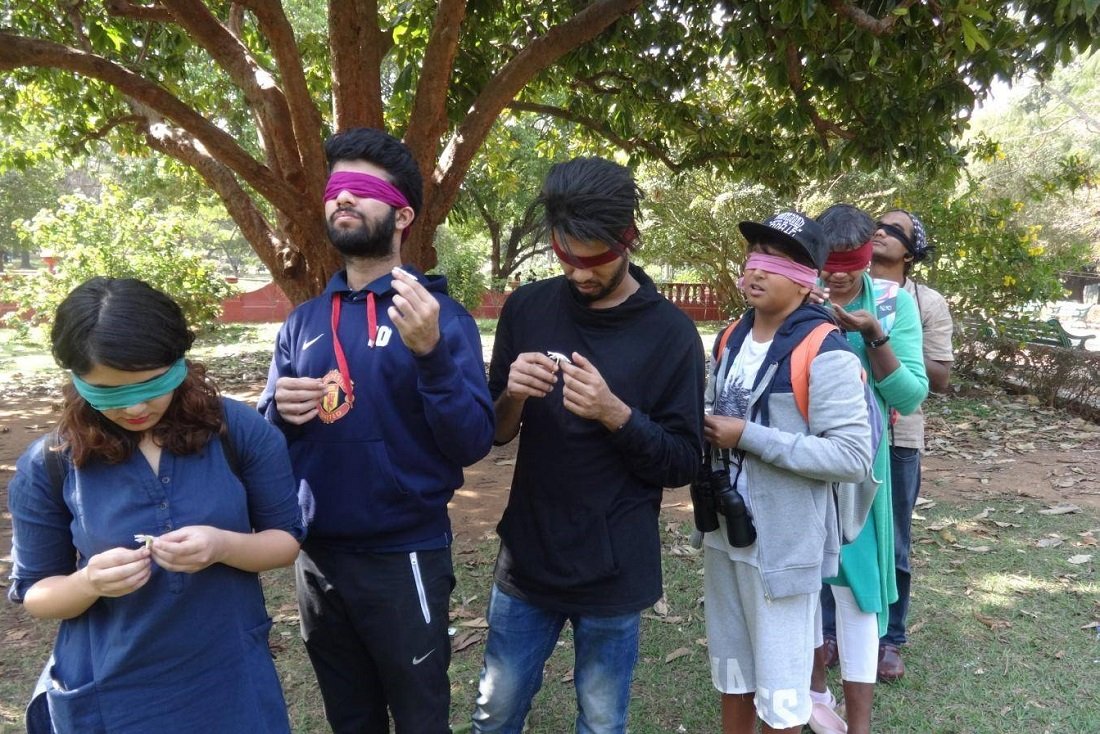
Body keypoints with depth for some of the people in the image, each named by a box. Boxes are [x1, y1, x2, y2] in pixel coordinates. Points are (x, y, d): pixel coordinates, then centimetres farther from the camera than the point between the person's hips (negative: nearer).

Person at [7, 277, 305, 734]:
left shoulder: (240, 431, -12)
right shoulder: (48, 465, -9)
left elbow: (287, 539, -4)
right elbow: (34, 592, 0)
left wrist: (223, 546, -24)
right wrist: (88, 583, -21)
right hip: (108, 694, 0)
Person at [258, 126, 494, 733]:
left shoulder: (438, 313, -10)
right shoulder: (302, 322, 5)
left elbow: (473, 444, -17)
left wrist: (431, 353, -30)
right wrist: (281, 414, -12)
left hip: (403, 557, -4)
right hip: (316, 555, 5)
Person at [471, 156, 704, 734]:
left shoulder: (670, 332, -10)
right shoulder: (525, 308, -3)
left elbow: (683, 464, -8)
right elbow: (493, 435, 4)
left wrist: (615, 413, -26)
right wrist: (511, 398, -19)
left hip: (614, 571, -2)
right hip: (527, 558, 3)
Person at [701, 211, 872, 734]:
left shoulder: (825, 352, -18)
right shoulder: (732, 338, 6)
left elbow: (852, 458, -23)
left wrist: (747, 437, -23)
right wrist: (703, 431, -4)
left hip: (784, 542, -7)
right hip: (725, 533, 7)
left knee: (780, 688, 10)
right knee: (731, 668, 22)